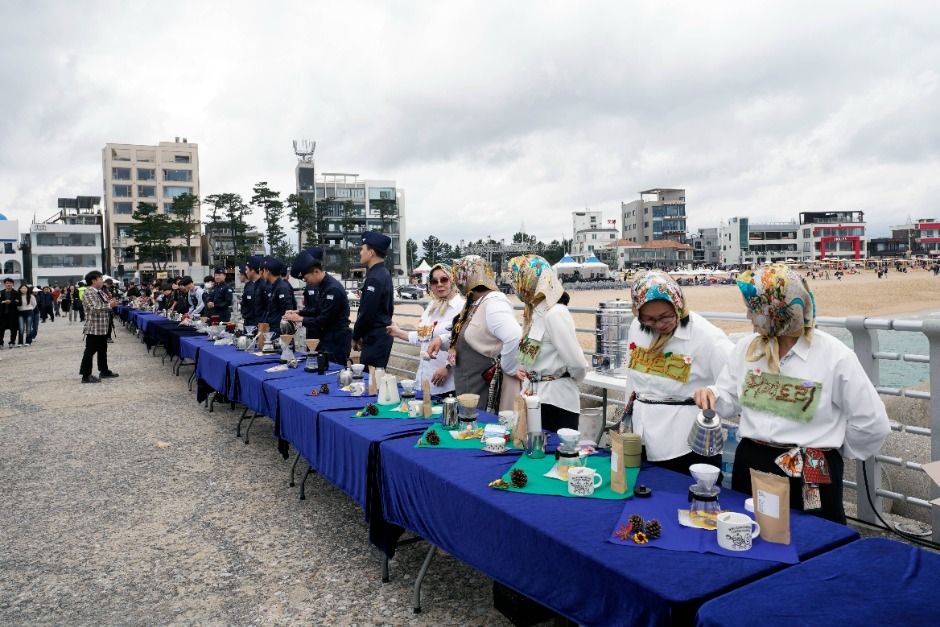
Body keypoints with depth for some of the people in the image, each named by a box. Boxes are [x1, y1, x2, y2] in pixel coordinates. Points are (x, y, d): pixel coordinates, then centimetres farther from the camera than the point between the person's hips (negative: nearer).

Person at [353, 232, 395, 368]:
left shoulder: (374, 278, -18)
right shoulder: (384, 274, 13)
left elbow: (366, 313, -19)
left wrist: (356, 337, -4)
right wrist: (362, 335, 14)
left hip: (375, 338, -10)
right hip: (382, 335, 10)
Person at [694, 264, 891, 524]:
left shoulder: (835, 356, -11)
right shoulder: (746, 347, 1)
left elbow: (872, 424, -3)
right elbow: (730, 400, 11)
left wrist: (832, 450, 7)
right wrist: (711, 394, -10)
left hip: (810, 477, -3)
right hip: (750, 465, 4)